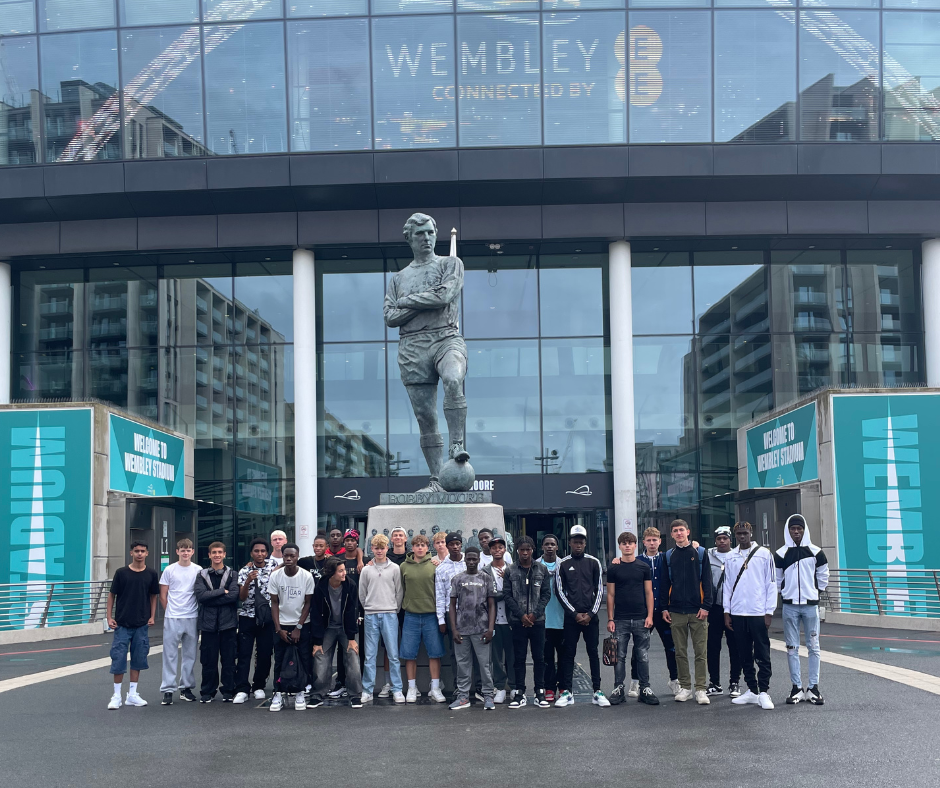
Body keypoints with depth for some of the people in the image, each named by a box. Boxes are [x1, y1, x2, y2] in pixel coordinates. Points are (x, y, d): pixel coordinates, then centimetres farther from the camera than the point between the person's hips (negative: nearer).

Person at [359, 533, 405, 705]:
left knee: (393, 654, -2)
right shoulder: (366, 570, 7)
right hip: (371, 616, 1)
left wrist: (394, 610, 5)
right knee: (370, 655, 2)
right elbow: (362, 594, 11)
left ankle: (397, 690, 3)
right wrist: (369, 610, 10)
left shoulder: (395, 569, 4)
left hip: (390, 615, -1)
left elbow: (399, 593, 6)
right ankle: (367, 690, 7)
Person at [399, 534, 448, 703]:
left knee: (435, 652, 2)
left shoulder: (434, 565, 2)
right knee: (409, 653, 4)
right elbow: (400, 590, 10)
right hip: (411, 615, 1)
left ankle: (435, 688, 10)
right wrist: (403, 607, 5)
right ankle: (412, 689, 14)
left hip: (431, 615, -1)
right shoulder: (404, 566, 4)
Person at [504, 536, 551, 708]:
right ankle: (519, 693, 7)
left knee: (539, 657, 3)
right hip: (517, 621, 0)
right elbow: (507, 595, 1)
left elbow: (546, 593, 3)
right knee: (519, 658, 3)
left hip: (537, 620, 0)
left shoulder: (541, 569, 6)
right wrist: (521, 615, -8)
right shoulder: (510, 571, 4)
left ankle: (540, 693, 10)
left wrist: (534, 613, -8)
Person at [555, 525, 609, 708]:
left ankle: (597, 692, 5)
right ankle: (567, 692, 6)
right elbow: (560, 592, 1)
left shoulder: (594, 563, 6)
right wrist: (575, 614, -6)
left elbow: (599, 590, 5)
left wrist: (591, 614, -5)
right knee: (569, 653, 2)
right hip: (571, 616, 0)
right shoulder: (562, 564, 3)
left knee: (593, 653, 2)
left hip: (590, 616, 1)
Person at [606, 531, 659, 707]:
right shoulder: (613, 569, 4)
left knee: (643, 656, 3)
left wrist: (650, 615, -3)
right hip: (620, 619, 0)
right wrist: (610, 619, -1)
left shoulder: (644, 567, 6)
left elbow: (649, 593, 6)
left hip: (640, 619, 0)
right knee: (619, 656, 3)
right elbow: (610, 595, 5)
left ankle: (645, 689, 10)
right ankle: (618, 689, 10)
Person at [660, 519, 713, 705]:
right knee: (680, 652, 5)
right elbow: (664, 583, 11)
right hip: (676, 612, 2)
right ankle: (685, 688, 13)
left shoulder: (700, 553, 3)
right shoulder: (669, 556, 10)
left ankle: (700, 689, 1)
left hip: (698, 612, -2)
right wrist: (664, 608, 4)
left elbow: (707, 581, 0)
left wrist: (706, 606, -7)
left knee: (700, 652, -2)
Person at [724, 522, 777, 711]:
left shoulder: (764, 554, 0)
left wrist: (769, 612, -6)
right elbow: (727, 585, 12)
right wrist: (727, 612, 6)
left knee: (762, 654, -4)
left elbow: (771, 584, -1)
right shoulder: (731, 557, 10)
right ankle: (752, 691, 16)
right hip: (737, 613, 4)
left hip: (758, 613, -4)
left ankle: (764, 692, 0)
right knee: (745, 656, 8)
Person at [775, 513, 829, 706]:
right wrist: (785, 593, 6)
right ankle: (797, 687, 7)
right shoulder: (781, 554, 2)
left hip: (810, 604, 0)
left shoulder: (815, 552, 2)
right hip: (790, 606, 0)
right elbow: (777, 579, 12)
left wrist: (817, 591, 8)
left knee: (813, 647, 0)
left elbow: (823, 575, 12)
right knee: (792, 647, 1)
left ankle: (813, 688, 5)